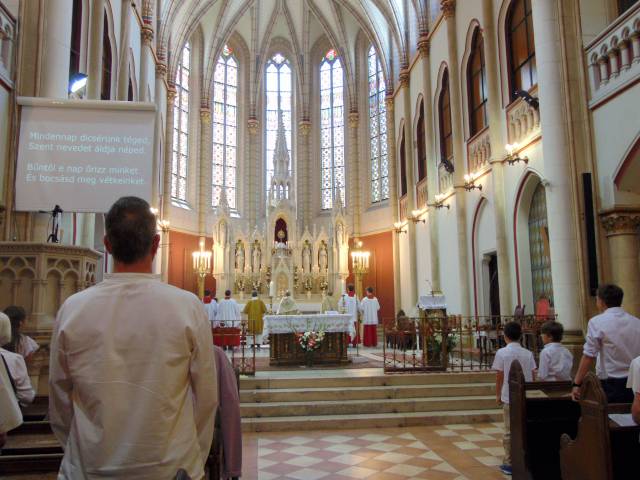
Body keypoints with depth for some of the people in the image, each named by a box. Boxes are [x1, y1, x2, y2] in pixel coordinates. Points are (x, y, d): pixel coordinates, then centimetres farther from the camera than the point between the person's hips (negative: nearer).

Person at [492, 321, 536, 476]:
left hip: (509, 398, -3)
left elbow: (499, 377, -5)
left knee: (509, 432, 5)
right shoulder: (528, 353, 2)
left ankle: (509, 464, 10)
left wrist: (498, 395, 7)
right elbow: (532, 376, 4)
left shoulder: (502, 353, -8)